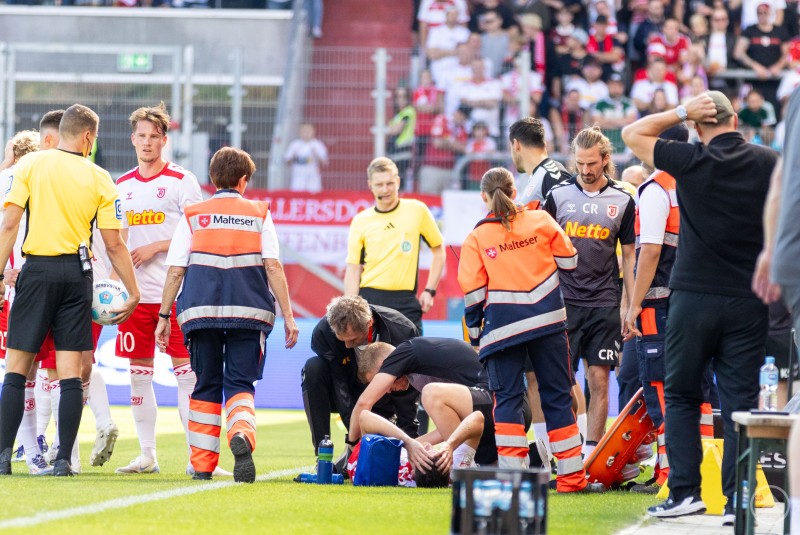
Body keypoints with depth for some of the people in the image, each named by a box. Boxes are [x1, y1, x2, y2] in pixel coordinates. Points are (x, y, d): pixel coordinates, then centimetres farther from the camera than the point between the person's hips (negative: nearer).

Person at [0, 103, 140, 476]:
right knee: (71, 372, 3)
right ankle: (63, 459, -1)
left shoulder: (30, 165, 0)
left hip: (37, 270, -1)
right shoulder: (99, 179, 3)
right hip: (77, 273, 1)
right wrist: (133, 292, 11)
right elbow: (114, 244, 3)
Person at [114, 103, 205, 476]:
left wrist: (155, 248, -12)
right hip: (136, 292, 5)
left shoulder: (182, 182, -2)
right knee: (139, 373, 5)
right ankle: (147, 455, 11)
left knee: (186, 372, -7)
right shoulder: (123, 186, 13)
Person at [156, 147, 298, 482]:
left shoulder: (193, 215, 13)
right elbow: (273, 267, 4)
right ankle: (242, 434, -31)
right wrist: (288, 316, 4)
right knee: (240, 383, 1)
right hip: (248, 311, -1)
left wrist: (164, 316, 12)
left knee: (206, 386, 10)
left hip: (201, 309, 1)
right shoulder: (259, 213, 12)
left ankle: (203, 466, 7)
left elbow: (175, 271, 7)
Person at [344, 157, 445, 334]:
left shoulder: (417, 211, 3)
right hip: (369, 300, 0)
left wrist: (430, 291, 4)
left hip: (406, 302, 0)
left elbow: (438, 250, 13)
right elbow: (353, 270, 4)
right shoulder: (360, 221, 4)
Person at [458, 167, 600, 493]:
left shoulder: (476, 239, 0)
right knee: (557, 396, 7)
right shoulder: (540, 221, 2)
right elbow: (569, 261, 8)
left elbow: (473, 293, 0)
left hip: (502, 328, -1)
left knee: (507, 399, 3)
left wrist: (475, 335, 10)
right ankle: (571, 476, 8)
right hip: (547, 320, 1)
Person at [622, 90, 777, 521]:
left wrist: (681, 112, 5)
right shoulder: (767, 162, 0)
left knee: (681, 396, 10)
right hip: (749, 302, 2)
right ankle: (737, 500, -2)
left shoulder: (691, 161, -7)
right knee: (740, 401, 3)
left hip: (694, 295, -2)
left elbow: (632, 134, 7)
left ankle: (685, 491, 2)